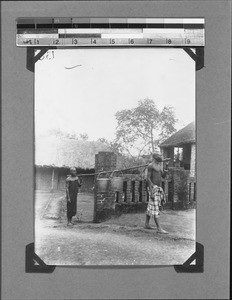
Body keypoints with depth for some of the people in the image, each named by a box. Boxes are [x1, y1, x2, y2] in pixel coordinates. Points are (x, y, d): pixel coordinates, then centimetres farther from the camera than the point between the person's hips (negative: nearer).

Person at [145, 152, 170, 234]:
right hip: (153, 187, -9)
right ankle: (159, 228, -14)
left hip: (159, 187, 9)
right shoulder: (151, 165, -10)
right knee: (155, 207, -10)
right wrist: (151, 190, -19)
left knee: (150, 206, 16)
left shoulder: (160, 165, 16)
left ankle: (146, 224, 26)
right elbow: (148, 178, -13)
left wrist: (166, 166, 2)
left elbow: (163, 176, 15)